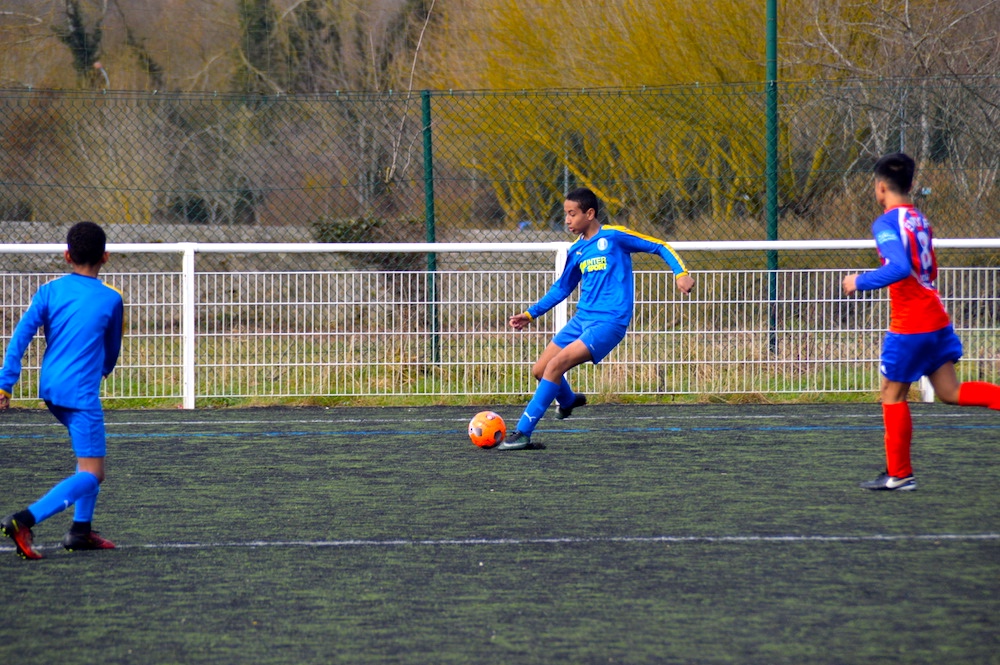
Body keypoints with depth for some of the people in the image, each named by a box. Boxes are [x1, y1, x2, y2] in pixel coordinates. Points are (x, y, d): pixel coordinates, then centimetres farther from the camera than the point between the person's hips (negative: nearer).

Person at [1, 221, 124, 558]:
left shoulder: (49, 292, 3)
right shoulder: (111, 300, -3)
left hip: (50, 389, 6)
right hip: (80, 392, -6)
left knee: (90, 460, 27)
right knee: (90, 476, -8)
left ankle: (80, 531, 25)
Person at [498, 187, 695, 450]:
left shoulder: (614, 236, -6)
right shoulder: (576, 251, 13)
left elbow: (659, 247, -1)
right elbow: (561, 288, 26)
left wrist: (681, 273, -15)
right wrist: (530, 314, 20)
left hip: (609, 322, -7)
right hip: (582, 319, 7)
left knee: (556, 364, -22)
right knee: (540, 370, 4)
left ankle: (523, 433, -21)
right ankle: (568, 400, 38)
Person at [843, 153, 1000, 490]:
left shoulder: (886, 223, -13)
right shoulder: (919, 219, 14)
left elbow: (899, 267, -29)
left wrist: (861, 282, -17)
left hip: (909, 324, -8)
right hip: (936, 320, 8)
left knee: (893, 395, 5)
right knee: (949, 392, 7)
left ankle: (899, 474, 9)